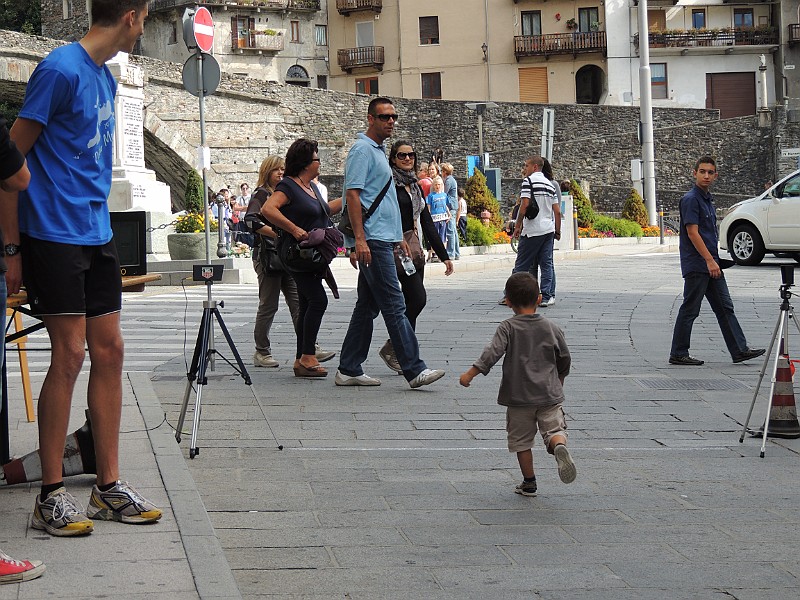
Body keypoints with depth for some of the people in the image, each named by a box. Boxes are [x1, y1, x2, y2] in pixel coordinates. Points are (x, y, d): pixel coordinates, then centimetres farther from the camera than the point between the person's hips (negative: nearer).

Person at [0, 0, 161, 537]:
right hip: (55, 234, -8)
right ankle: (51, 496, 2)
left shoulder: (106, 78, 14)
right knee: (70, 356, -7)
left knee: (109, 351, 7)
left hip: (97, 235, 8)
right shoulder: (62, 69, -13)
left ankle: (108, 487, 15)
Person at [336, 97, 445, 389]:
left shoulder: (379, 151, 22)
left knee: (367, 306, 10)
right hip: (371, 240, -10)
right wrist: (360, 238, -22)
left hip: (383, 239, 10)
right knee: (394, 306, -11)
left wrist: (399, 236, 27)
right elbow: (352, 194, -16)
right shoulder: (362, 149, -9)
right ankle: (414, 369, -12)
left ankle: (349, 370, 14)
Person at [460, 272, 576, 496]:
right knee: (554, 429, 0)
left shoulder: (507, 328, -6)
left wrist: (470, 373, -16)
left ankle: (529, 482, 16)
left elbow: (492, 353, -18)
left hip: (519, 396, -1)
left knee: (522, 441, 11)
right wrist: (558, 382, 29)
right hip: (549, 394, 1)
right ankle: (560, 445, -34)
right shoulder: (552, 328, 3)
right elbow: (565, 359, 12)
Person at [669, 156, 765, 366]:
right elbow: (692, 232, -20)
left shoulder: (708, 198, 15)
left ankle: (739, 350, 9)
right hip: (696, 265, -9)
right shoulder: (691, 199, -14)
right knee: (690, 309, -3)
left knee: (724, 308, 8)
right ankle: (678, 354, 5)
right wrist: (709, 260, -22)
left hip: (711, 264, 9)